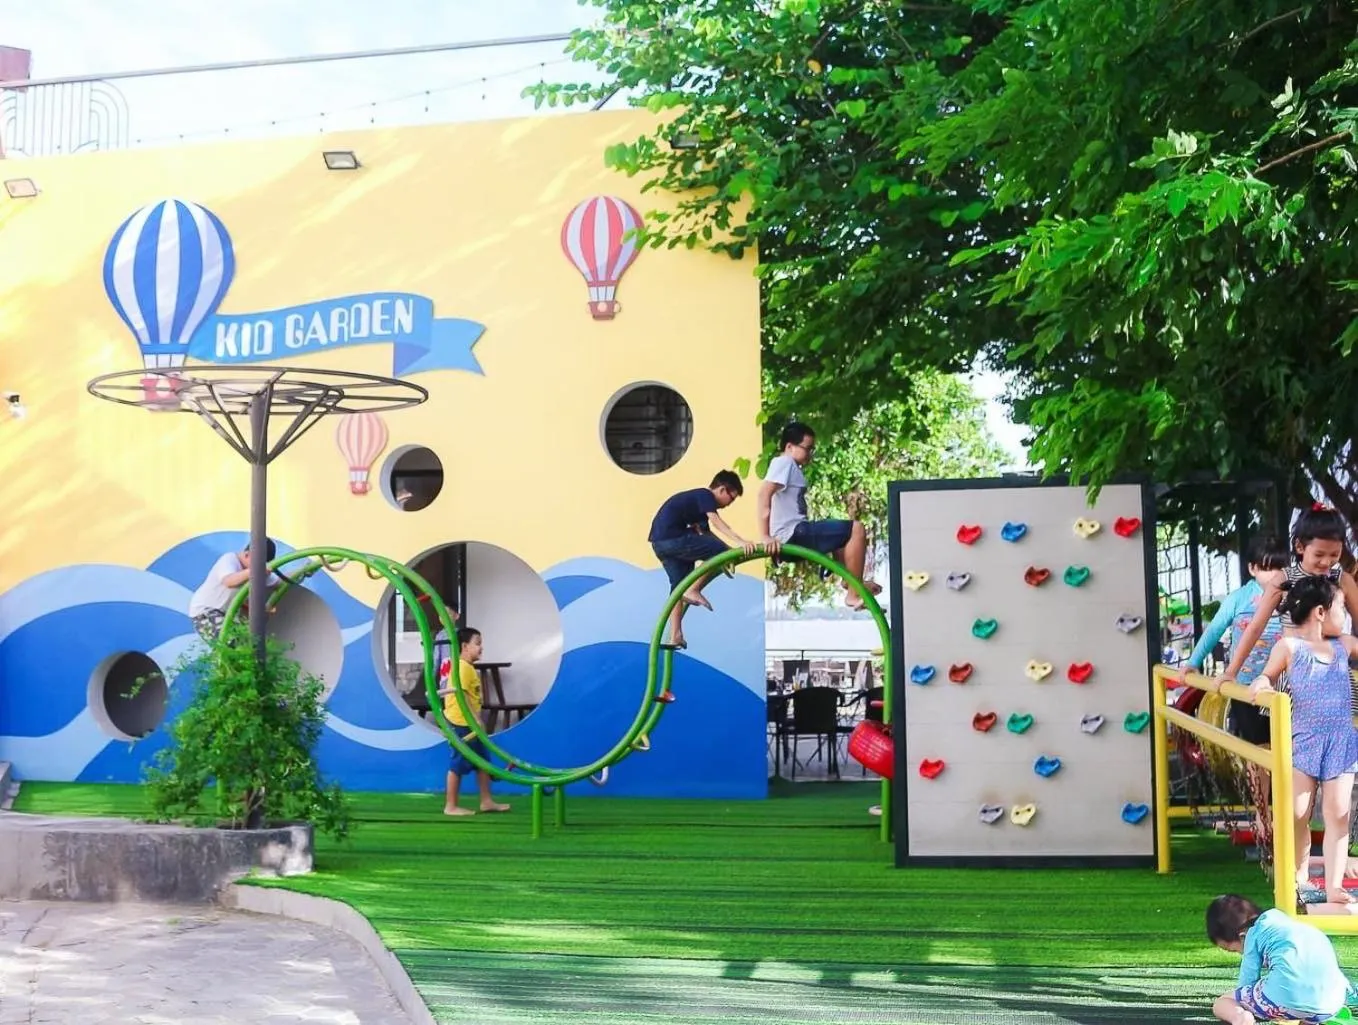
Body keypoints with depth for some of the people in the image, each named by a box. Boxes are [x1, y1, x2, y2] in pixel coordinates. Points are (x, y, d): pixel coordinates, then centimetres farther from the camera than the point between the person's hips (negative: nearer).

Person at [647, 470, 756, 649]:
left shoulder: (697, 498, 27)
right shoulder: (706, 496, -2)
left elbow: (703, 533, 27)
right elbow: (716, 521, -20)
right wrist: (740, 541, -31)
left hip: (659, 542, 10)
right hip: (672, 538, -10)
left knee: (679, 584, 18)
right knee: (721, 552, -6)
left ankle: (675, 636, 16)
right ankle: (693, 590, -5)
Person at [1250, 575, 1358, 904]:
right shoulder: (1289, 646, -4)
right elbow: (1269, 675, 3)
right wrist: (1261, 683, -18)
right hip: (1305, 741, -3)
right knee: (1297, 814, -1)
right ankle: (1300, 875, 19)